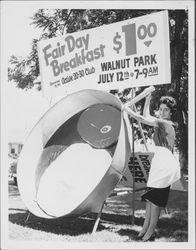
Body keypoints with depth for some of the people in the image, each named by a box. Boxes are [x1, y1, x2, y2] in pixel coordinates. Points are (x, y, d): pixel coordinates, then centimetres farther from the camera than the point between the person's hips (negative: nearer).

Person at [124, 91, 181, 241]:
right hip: (159, 162, 10)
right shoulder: (162, 124, 16)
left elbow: (143, 119, -13)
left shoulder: (165, 123, -11)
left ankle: (150, 231, 1)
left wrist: (128, 110, 0)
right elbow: (146, 118, 29)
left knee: (154, 197, -6)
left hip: (164, 163, -10)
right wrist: (147, 101, 24)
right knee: (150, 196, 11)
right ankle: (146, 227, 17)